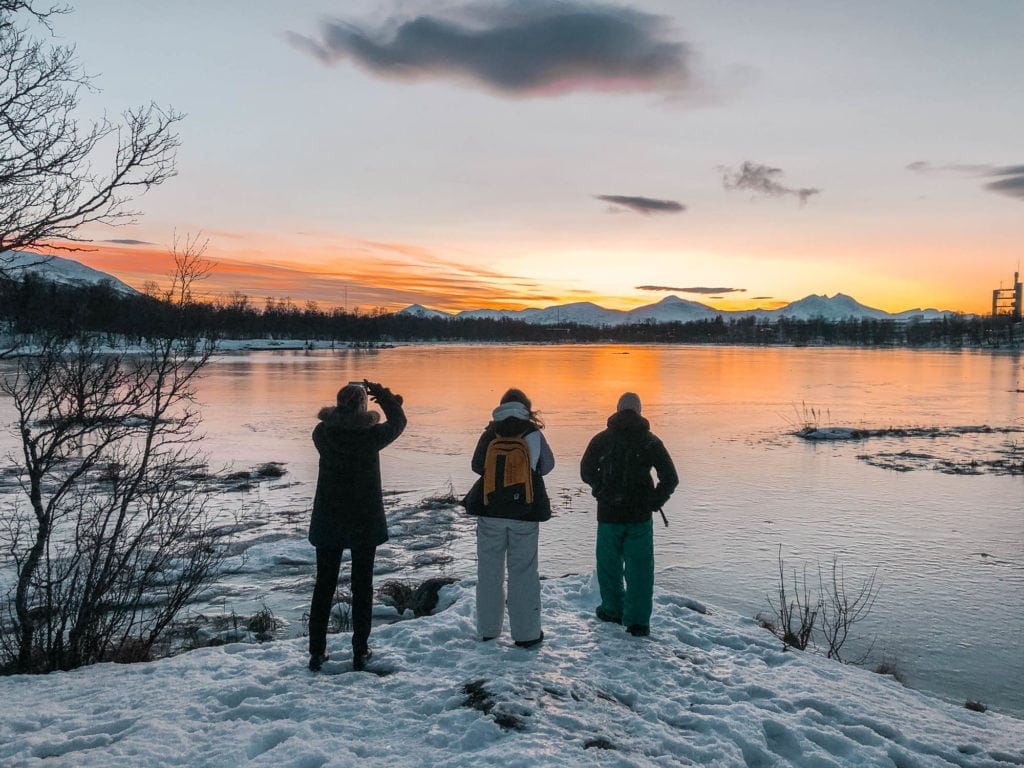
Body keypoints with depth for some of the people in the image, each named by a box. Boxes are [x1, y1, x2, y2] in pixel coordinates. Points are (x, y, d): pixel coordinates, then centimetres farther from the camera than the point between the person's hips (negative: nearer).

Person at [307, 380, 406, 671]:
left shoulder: (322, 433, -9)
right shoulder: (370, 434, -16)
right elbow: (398, 422, 4)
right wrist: (384, 396, 17)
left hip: (328, 521, 2)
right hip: (364, 521, -2)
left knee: (324, 585, 13)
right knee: (362, 586, 10)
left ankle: (317, 652, 19)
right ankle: (360, 652, 16)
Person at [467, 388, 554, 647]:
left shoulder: (489, 434, -2)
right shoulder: (534, 434, -6)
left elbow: (477, 466, 6)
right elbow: (547, 465, 6)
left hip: (490, 511, 2)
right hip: (526, 512, -1)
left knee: (489, 571, 12)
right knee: (523, 572, 6)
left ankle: (488, 630, 21)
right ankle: (526, 633, 9)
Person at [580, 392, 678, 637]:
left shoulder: (602, 439, -1)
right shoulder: (650, 441, -2)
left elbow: (586, 472, 4)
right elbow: (670, 478, -4)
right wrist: (654, 502, 6)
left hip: (609, 513, 0)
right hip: (640, 515, 0)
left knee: (609, 563, 17)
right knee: (640, 567, 7)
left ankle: (613, 610, 29)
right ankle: (638, 621, 6)